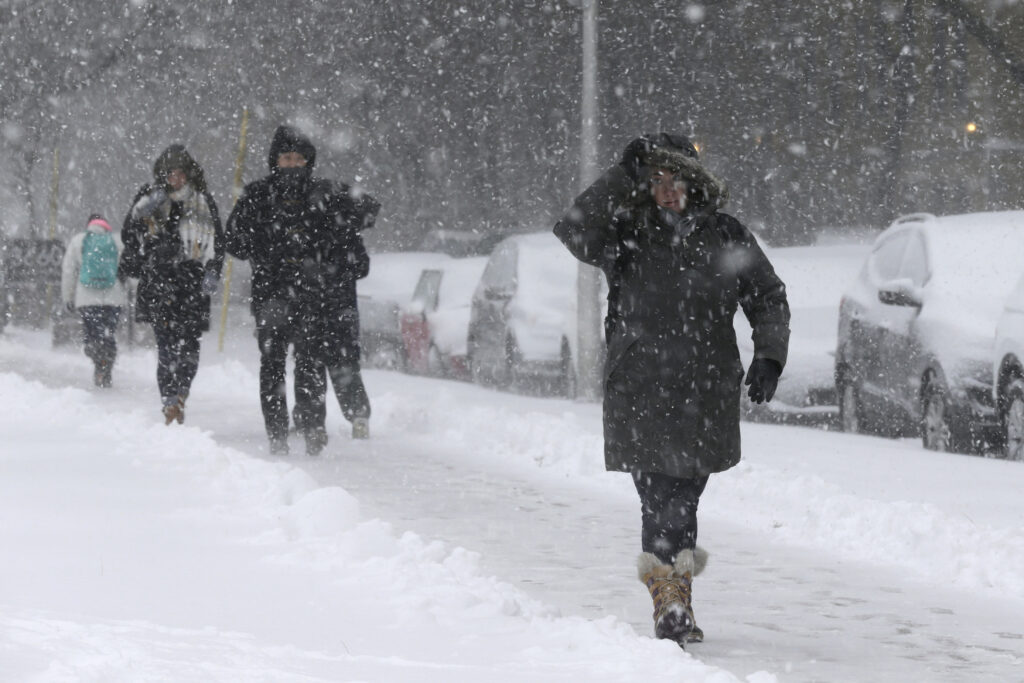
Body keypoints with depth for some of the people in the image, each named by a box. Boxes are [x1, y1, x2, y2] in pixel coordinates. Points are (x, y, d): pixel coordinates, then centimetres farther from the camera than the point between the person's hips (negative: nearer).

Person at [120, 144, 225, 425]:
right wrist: (145, 210, -12)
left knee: (189, 344, -3)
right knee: (167, 343, -13)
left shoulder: (203, 202, 10)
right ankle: (170, 402, -14)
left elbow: (218, 242, 15)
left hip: (192, 282, 1)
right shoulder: (150, 196, 8)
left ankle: (180, 393, 21)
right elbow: (128, 236, 4)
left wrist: (213, 273, 1)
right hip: (157, 279, -1)